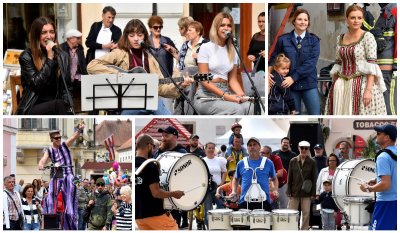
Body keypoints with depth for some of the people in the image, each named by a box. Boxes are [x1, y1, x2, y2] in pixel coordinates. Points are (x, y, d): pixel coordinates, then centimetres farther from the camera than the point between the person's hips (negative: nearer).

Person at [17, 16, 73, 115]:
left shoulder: (63, 56, 12)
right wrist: (49, 58, -13)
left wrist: (67, 106, -6)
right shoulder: (26, 57, -2)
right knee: (59, 104, -35)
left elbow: (66, 87, 14)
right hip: (32, 109, -4)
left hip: (56, 106, 4)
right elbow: (37, 85, -13)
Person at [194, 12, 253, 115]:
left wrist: (241, 94, -11)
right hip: (206, 95, -5)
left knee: (248, 107, -27)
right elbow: (204, 81, -9)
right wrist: (225, 96, -20)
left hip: (226, 92, 5)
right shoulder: (206, 47, -2)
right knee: (237, 109, -32)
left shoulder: (233, 51, 13)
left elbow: (232, 79, 12)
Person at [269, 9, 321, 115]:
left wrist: (293, 78, -17)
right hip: (290, 85, 1)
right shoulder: (283, 39, 5)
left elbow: (311, 63, -9)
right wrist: (269, 73, -8)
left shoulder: (314, 40, 2)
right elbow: (274, 58, 12)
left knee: (315, 114, -7)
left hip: (309, 84, -1)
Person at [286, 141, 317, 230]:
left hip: (306, 192, -1)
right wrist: (289, 192, -1)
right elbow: (289, 177, 5)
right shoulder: (293, 161, 4)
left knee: (306, 214, 1)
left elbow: (314, 179, 2)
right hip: (294, 192, 1)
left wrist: (313, 193, -4)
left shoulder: (312, 163, 2)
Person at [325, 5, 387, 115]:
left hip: (362, 85, -6)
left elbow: (372, 65, -12)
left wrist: (368, 89, -20)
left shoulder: (368, 37, -6)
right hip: (341, 87, 6)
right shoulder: (340, 39, 11)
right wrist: (334, 87, 9)